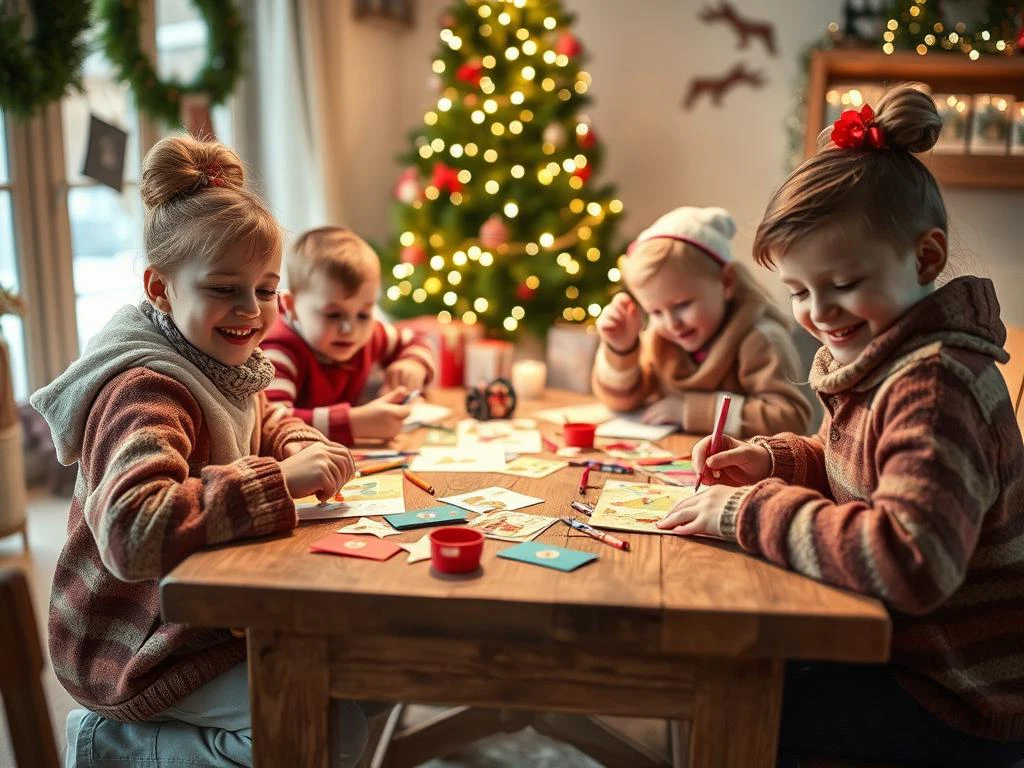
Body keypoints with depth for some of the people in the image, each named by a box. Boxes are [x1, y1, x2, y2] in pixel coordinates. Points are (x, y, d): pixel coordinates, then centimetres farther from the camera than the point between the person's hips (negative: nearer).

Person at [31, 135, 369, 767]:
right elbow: (133, 531, -42)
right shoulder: (148, 391, -28)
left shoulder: (224, 366, 2)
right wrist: (280, 479, -39)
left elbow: (269, 423, 18)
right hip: (140, 656, -9)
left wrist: (306, 449, -6)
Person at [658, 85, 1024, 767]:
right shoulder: (880, 358, 2)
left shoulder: (933, 384, -28)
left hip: (965, 708, -8)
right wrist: (775, 463, -2)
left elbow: (910, 563, -40)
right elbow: (850, 468, 18)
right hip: (907, 650, 9)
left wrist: (748, 510, -30)